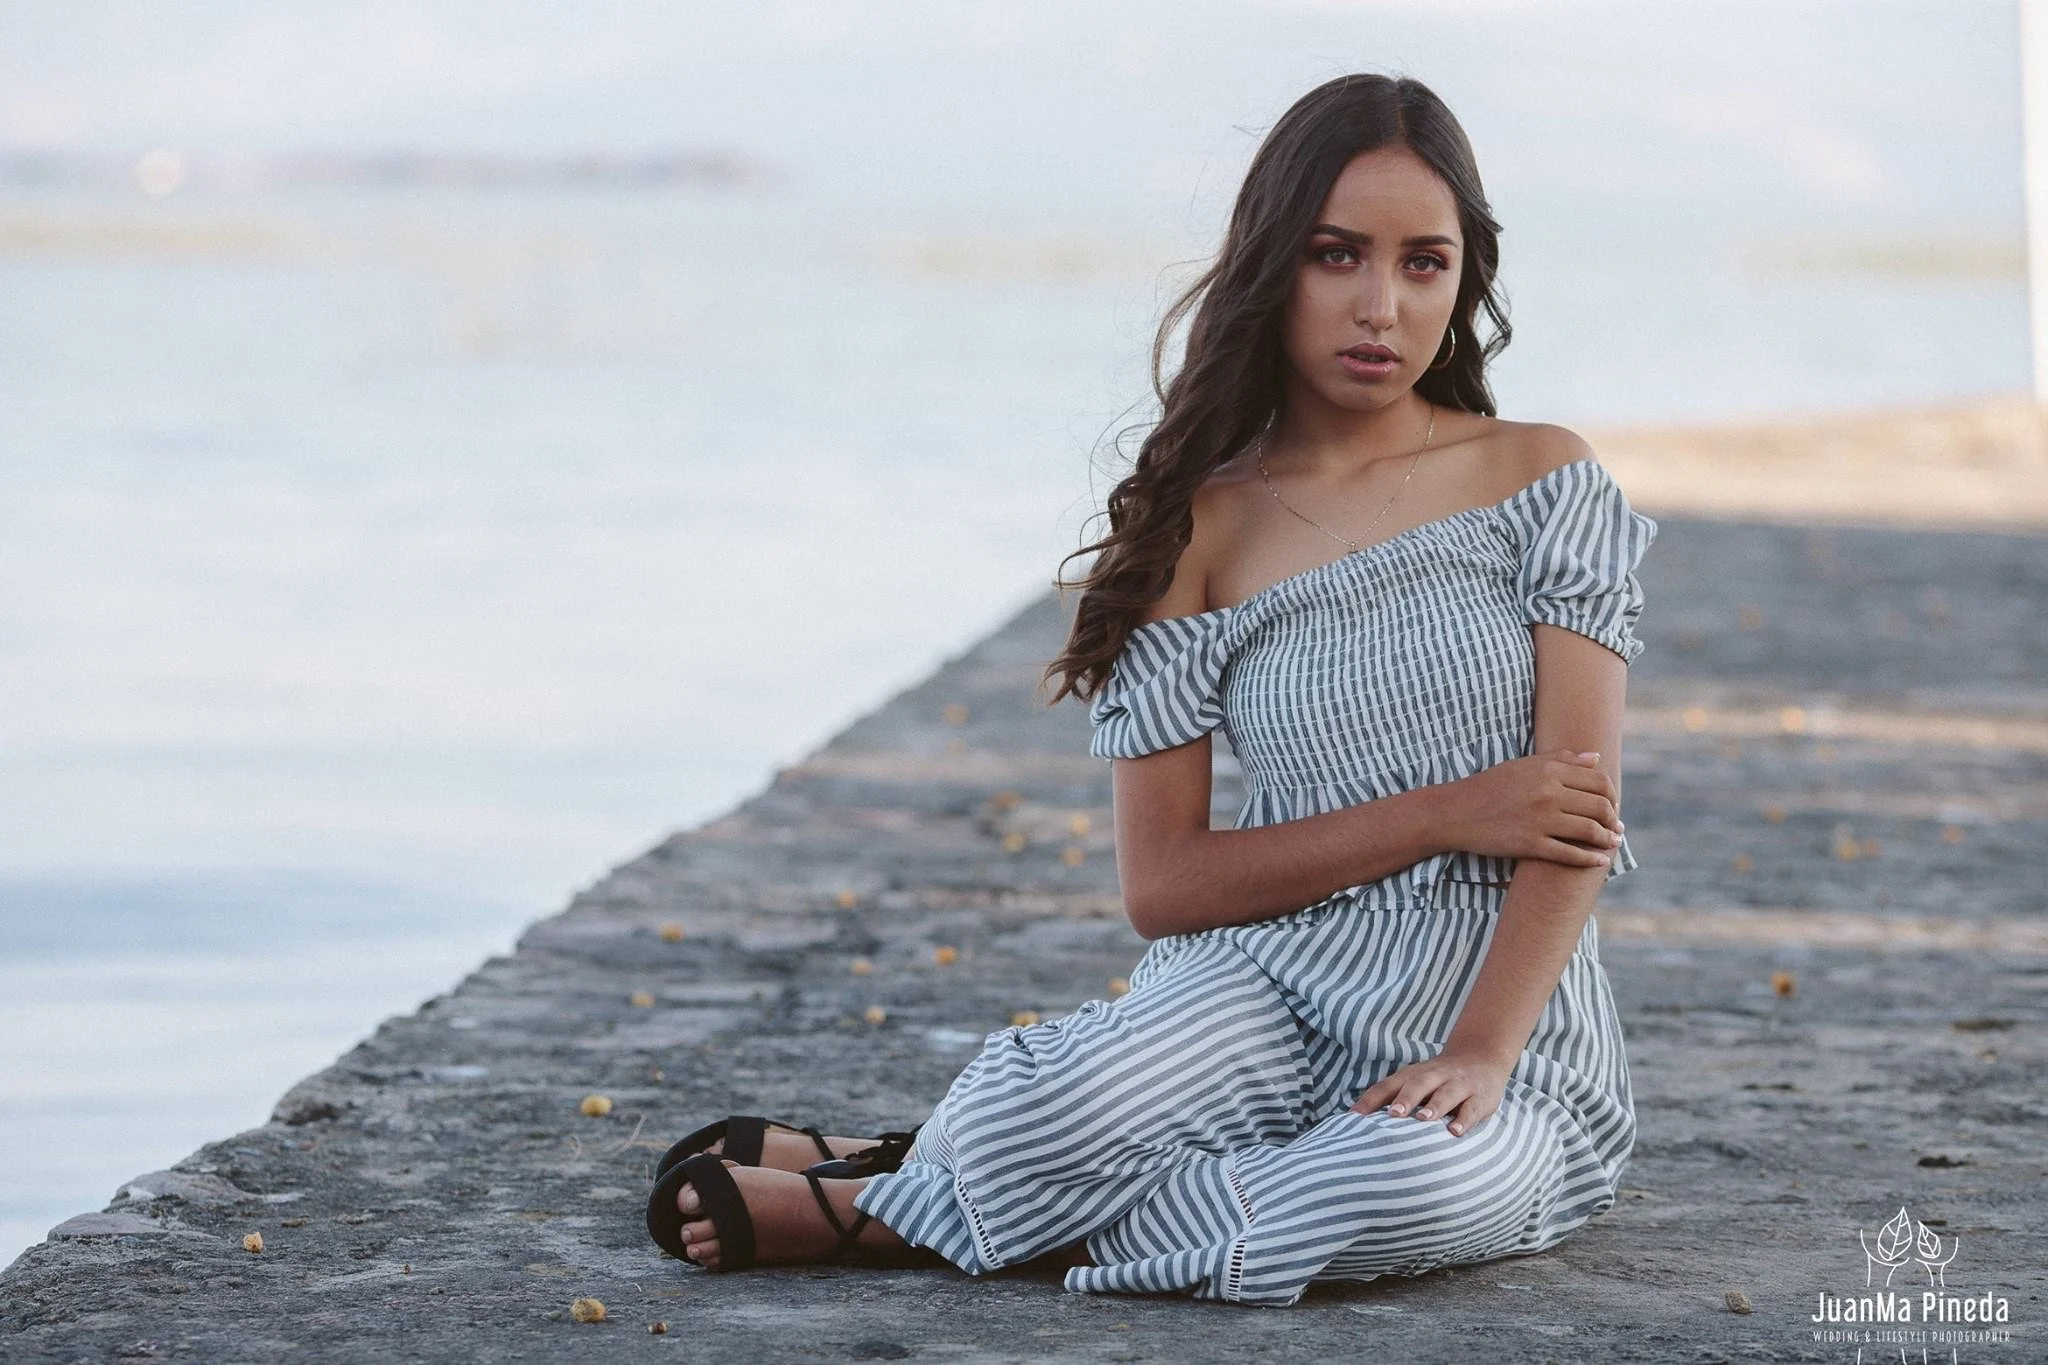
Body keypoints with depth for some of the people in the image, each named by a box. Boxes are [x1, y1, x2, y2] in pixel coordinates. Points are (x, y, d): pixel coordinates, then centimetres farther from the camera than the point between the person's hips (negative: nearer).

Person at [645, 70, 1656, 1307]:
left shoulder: (1540, 483, 1)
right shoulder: (1204, 531, 3)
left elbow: (1582, 808, -7)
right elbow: (1164, 883, -2)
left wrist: (1480, 1055, -22)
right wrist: (1446, 814, -11)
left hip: (1516, 1031, 1)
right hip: (1283, 993, 0)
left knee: (1424, 1178, -38)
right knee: (1062, 1109, -37)